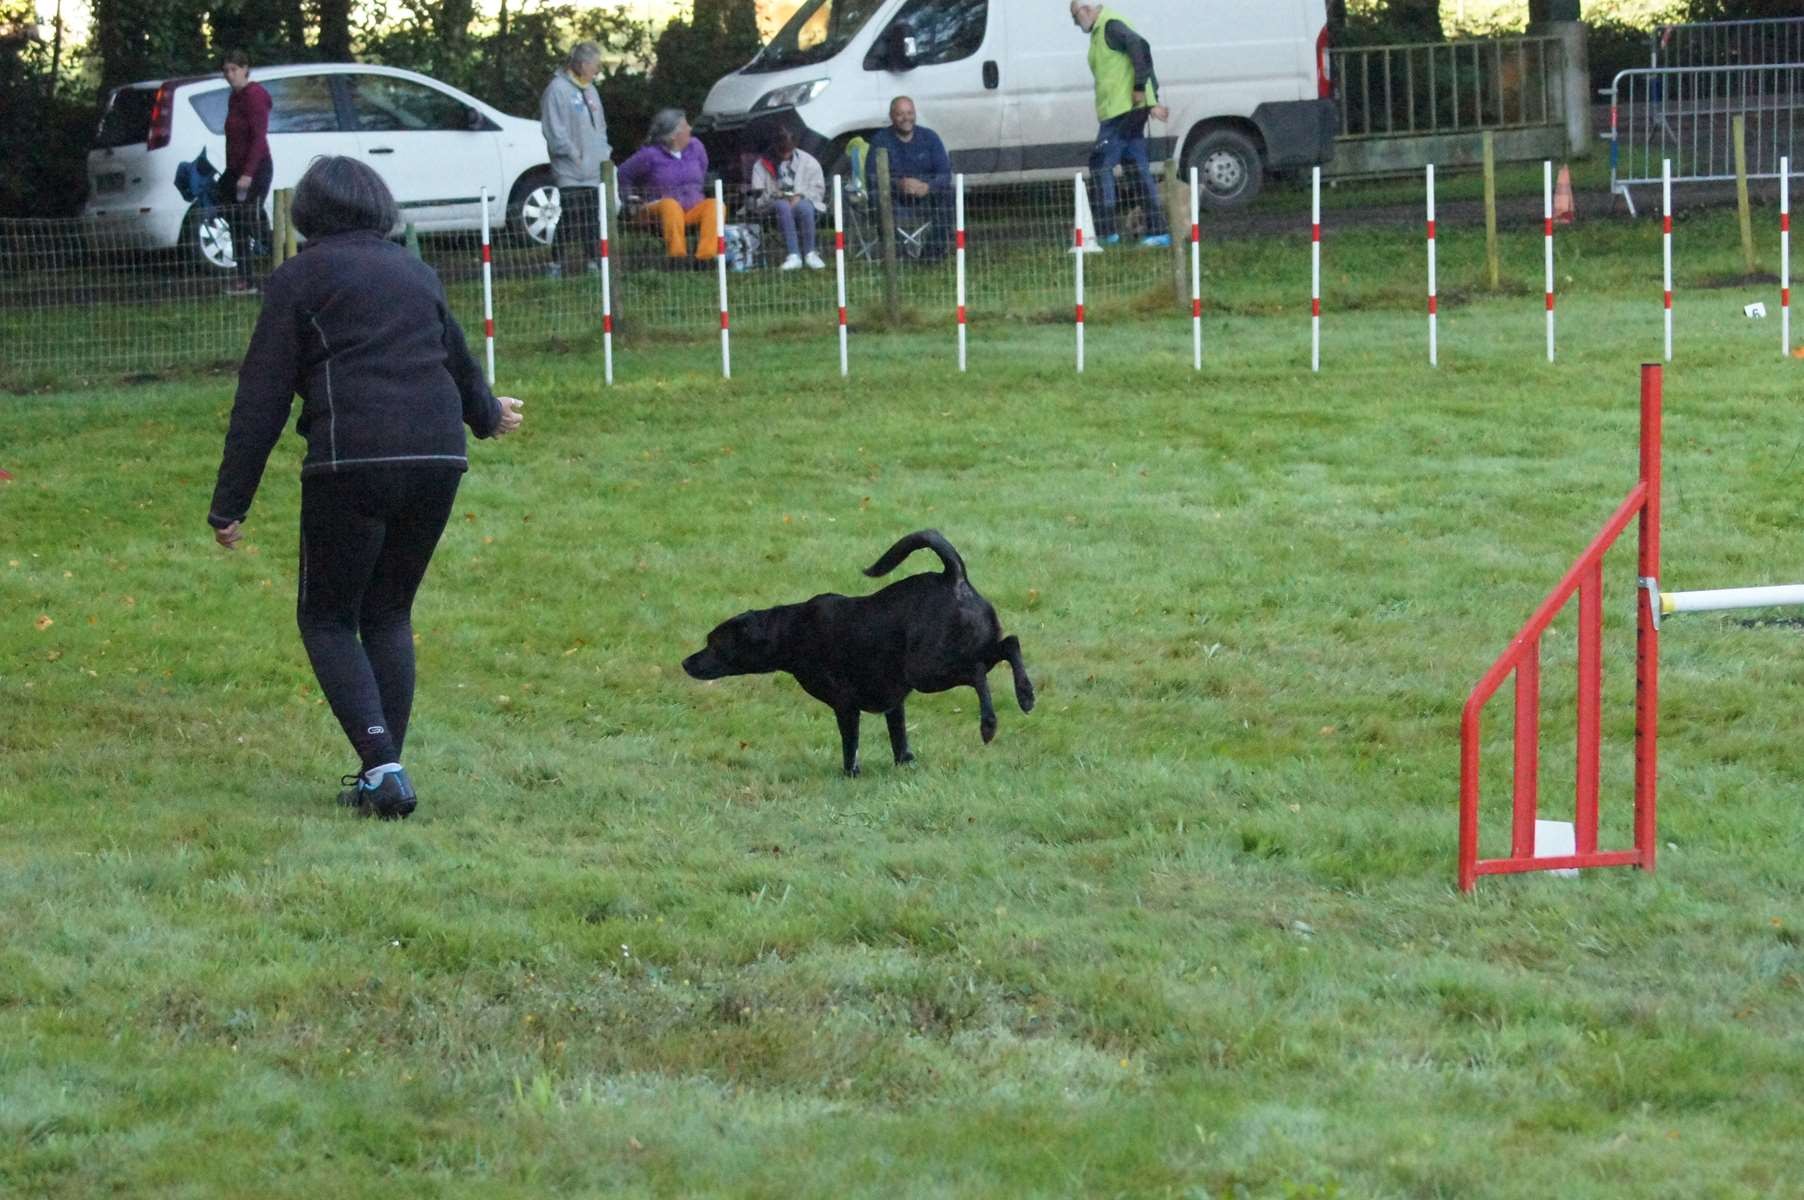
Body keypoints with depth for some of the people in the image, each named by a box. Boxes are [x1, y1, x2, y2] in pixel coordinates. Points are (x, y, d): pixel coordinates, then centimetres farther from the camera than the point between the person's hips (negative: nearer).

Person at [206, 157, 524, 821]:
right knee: (389, 615, 18)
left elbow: (262, 397, 0)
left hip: (351, 464, -5)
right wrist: (485, 414, 58)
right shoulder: (413, 271, 19)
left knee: (327, 618, 6)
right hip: (438, 458, 5)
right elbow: (458, 358, 36)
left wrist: (229, 504, 2)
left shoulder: (300, 278, 4)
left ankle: (382, 768, -13)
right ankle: (383, 775, 13)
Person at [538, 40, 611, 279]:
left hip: (594, 170, 8)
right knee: (571, 218, -10)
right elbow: (554, 131, -14)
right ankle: (556, 264, -4)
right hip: (570, 172, -8)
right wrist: (573, 153, -12)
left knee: (593, 219, 8)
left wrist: (604, 152, 11)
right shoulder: (558, 89, -10)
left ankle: (592, 262, 13)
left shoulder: (590, 91, 17)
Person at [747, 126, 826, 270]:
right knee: (783, 206, -37)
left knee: (805, 207, -37)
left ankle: (809, 253, -29)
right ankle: (793, 255, -43)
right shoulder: (762, 164, 6)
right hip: (774, 205, 0)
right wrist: (776, 195, -17)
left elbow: (818, 188, 6)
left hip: (803, 200, 0)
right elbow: (758, 195, 2)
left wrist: (800, 196, -11)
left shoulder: (806, 160, 8)